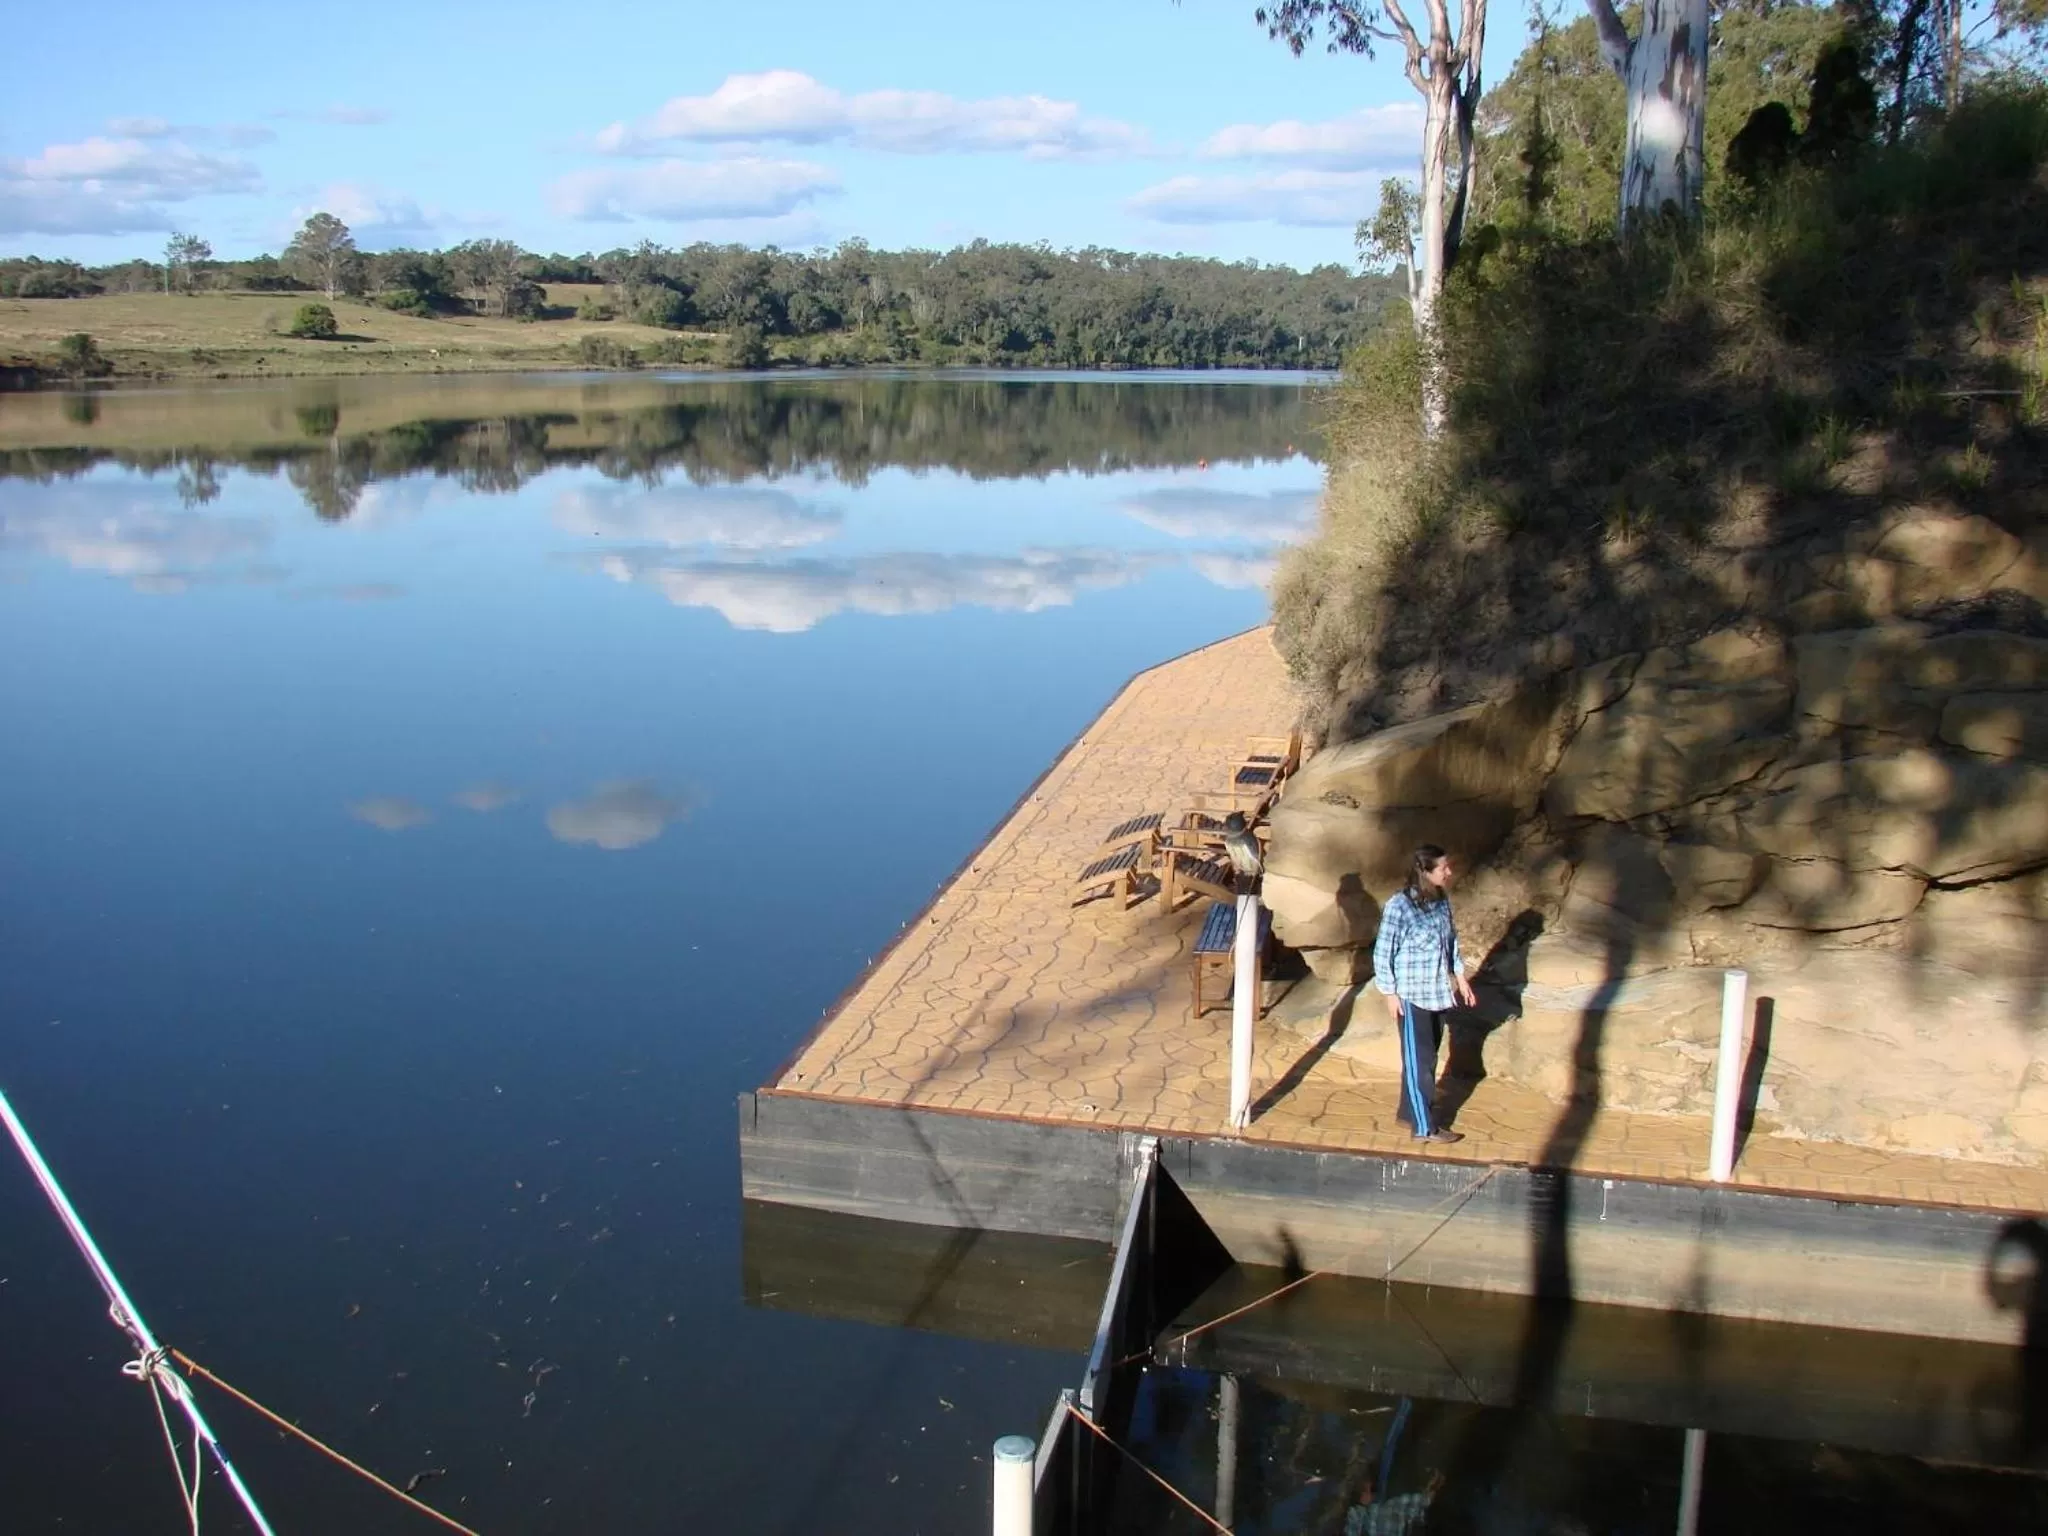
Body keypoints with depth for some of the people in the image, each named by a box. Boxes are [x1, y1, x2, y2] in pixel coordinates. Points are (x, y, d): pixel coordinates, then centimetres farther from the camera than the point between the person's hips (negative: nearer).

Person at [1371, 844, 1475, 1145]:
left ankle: (1409, 1111, 31)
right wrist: (1390, 993, -13)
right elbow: (1383, 953, -15)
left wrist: (1460, 977, 15)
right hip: (1412, 996, -7)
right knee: (1419, 1061, 1)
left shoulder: (1442, 900, 1)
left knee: (1427, 1057, 16)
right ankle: (1425, 1126, 10)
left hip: (1439, 993, 7)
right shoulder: (1399, 906, -20)